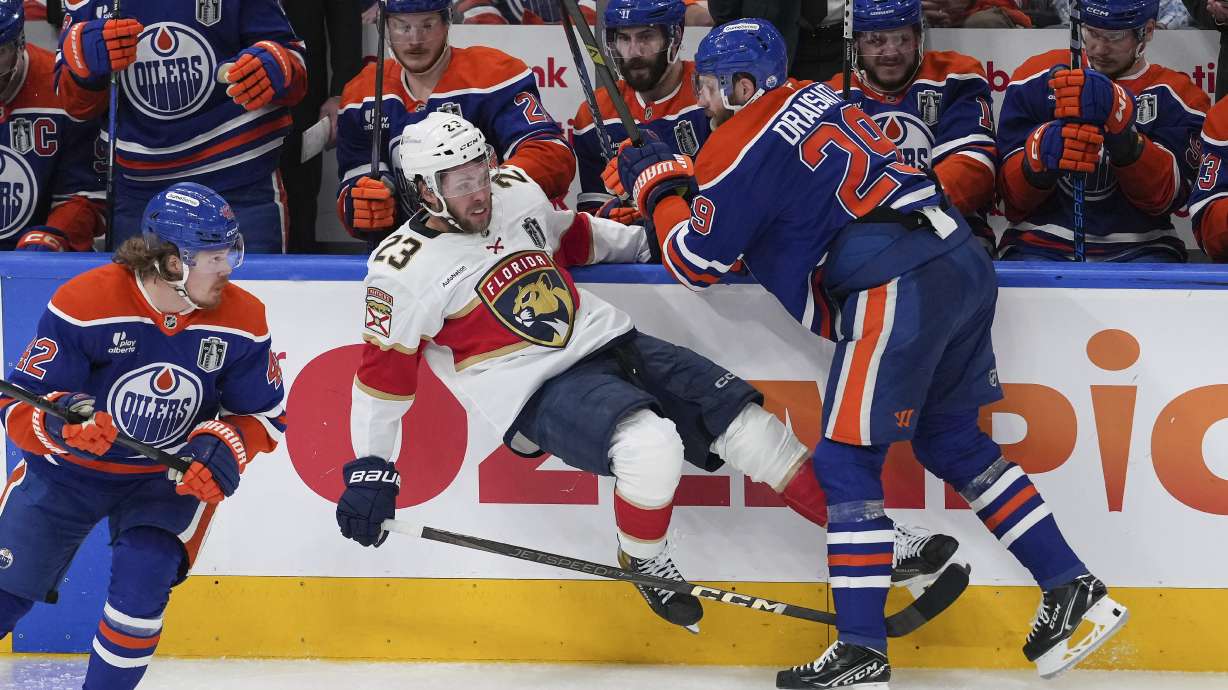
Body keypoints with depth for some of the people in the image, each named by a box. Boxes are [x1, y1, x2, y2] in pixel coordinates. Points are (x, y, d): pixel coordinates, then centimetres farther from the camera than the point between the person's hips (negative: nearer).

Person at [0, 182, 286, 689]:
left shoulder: (241, 320, -16)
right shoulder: (84, 303, -25)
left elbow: (263, 413, -3)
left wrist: (224, 448, -23)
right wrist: (62, 423, -42)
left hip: (172, 476, 1)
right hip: (69, 469, -1)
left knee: (141, 588, -21)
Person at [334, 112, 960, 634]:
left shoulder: (515, 191, 7)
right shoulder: (404, 269, -10)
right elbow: (383, 370, -5)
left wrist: (650, 241, 22)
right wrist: (370, 468, -5)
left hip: (611, 344, 7)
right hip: (541, 393, -7)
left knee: (745, 422, -5)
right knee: (651, 444, -34)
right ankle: (644, 562, -5)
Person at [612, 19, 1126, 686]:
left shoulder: (742, 144, -4)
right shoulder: (813, 99, 21)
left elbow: (698, 261, 1)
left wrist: (658, 189, 15)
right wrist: (684, 184, 24)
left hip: (898, 289, -9)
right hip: (963, 262, 9)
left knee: (846, 462, -3)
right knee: (952, 440, 21)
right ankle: (1072, 591, 19)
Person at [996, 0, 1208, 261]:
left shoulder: (1177, 96, 6)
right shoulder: (1037, 80, 6)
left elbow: (1164, 196, -9)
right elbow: (1012, 197, 2)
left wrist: (1117, 120, -23)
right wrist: (1042, 154, -21)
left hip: (1137, 249, 0)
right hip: (1042, 246, 0)